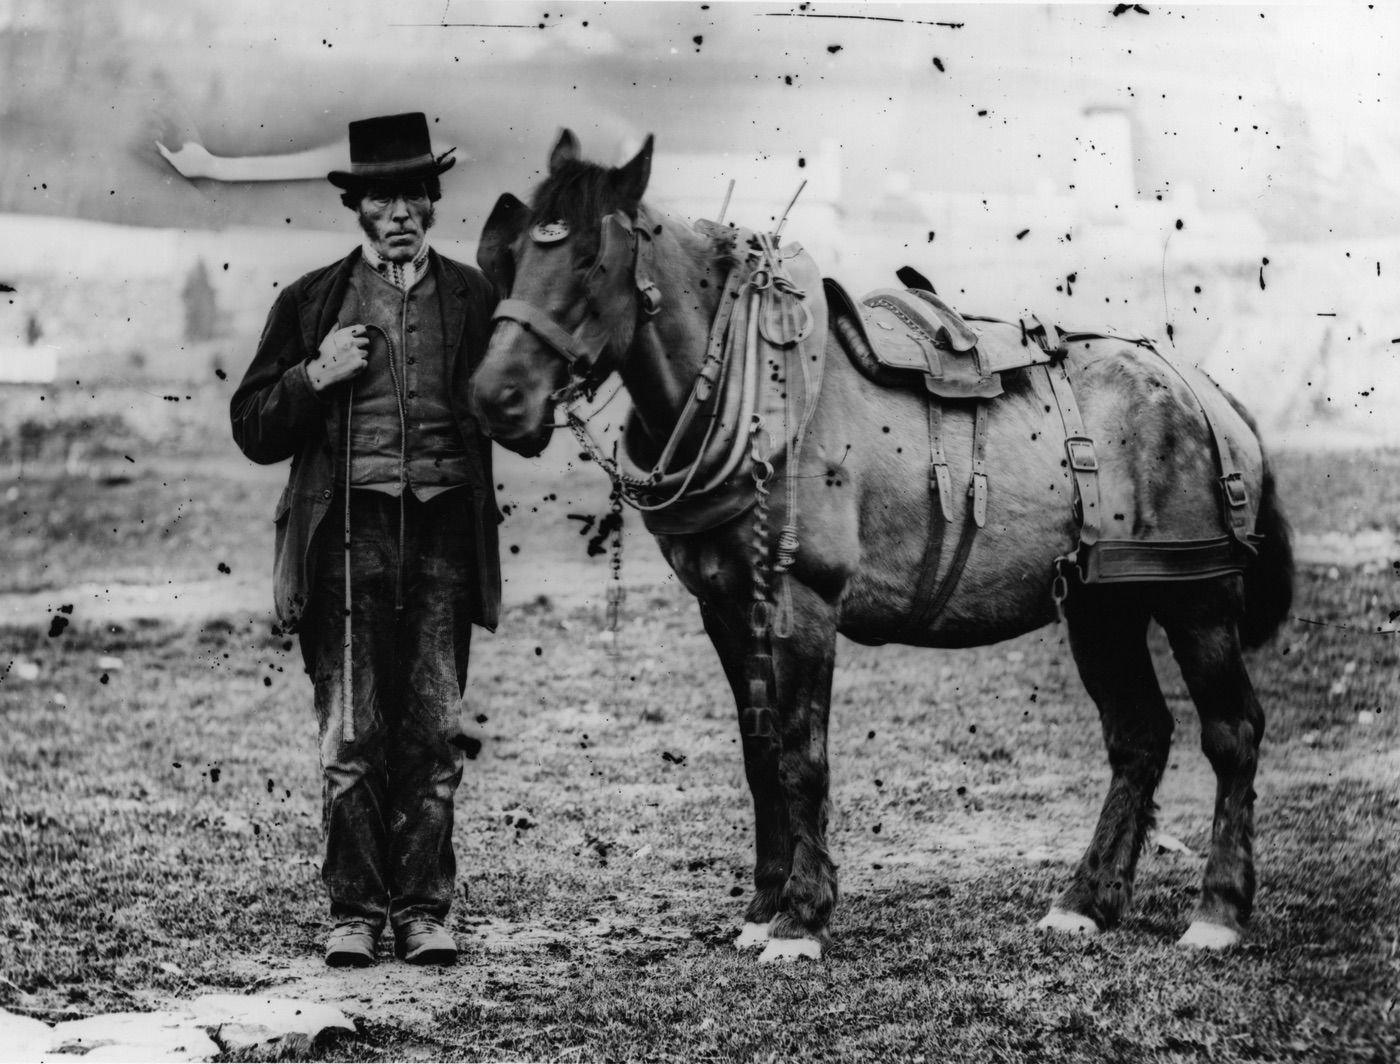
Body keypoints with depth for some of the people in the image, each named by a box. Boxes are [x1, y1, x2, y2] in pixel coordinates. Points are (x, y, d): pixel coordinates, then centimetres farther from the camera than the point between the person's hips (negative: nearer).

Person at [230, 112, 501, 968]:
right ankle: (355, 912, 6)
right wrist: (314, 376, -7)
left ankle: (424, 909, 8)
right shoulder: (311, 303, 11)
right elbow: (254, 431, 8)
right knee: (351, 735, -1)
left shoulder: (476, 298, 12)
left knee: (435, 732, 2)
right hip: (348, 532, 0)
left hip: (445, 534, 1)